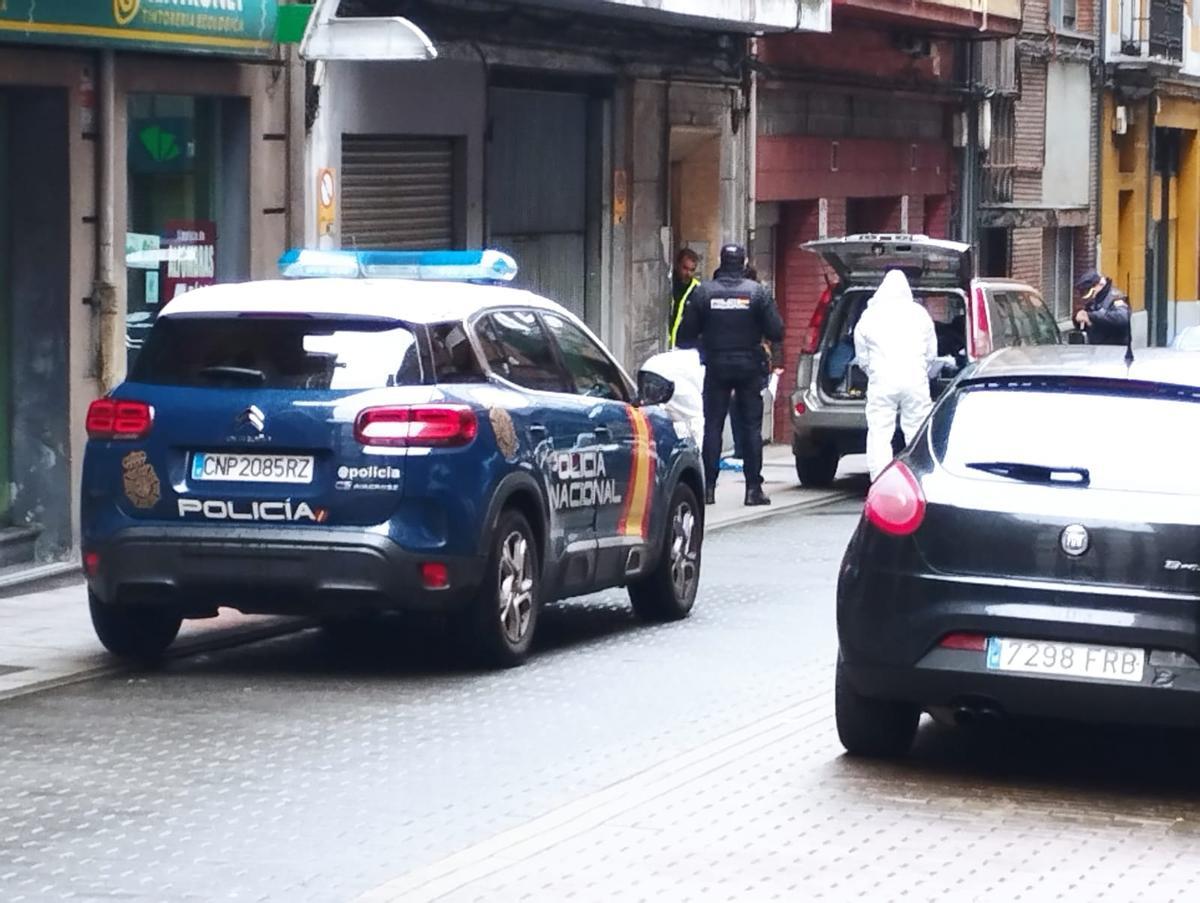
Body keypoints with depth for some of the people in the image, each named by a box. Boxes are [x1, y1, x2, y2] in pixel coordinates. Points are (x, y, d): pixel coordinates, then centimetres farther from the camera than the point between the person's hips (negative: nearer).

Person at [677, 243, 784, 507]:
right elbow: (776, 331, -8)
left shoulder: (703, 292, -5)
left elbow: (686, 333, -3)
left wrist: (702, 343, 18)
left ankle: (709, 487, 2)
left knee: (712, 426, 5)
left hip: (716, 367, 0)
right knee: (752, 427, 5)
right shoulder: (756, 292, -6)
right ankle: (753, 488, 2)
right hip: (749, 367, 0)